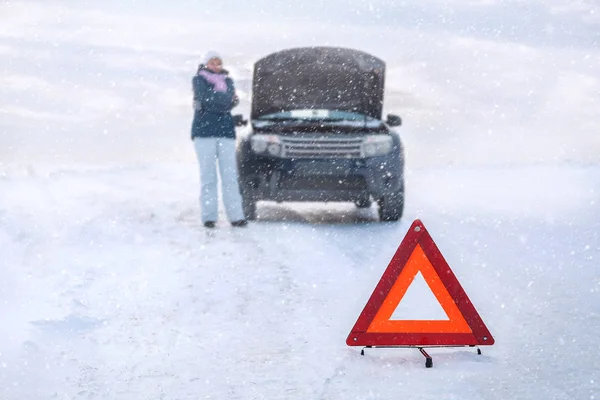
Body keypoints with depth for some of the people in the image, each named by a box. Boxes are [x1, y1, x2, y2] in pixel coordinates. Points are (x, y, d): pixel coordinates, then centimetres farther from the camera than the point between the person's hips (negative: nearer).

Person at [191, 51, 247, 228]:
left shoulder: (227, 80, 19)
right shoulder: (198, 79, 9)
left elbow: (231, 101, 1)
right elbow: (205, 97, -9)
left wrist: (213, 100, -11)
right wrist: (226, 99, -5)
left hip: (226, 131, 3)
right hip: (204, 131, -3)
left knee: (230, 175, -4)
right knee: (208, 176, -6)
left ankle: (236, 215, -7)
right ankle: (209, 216, -6)